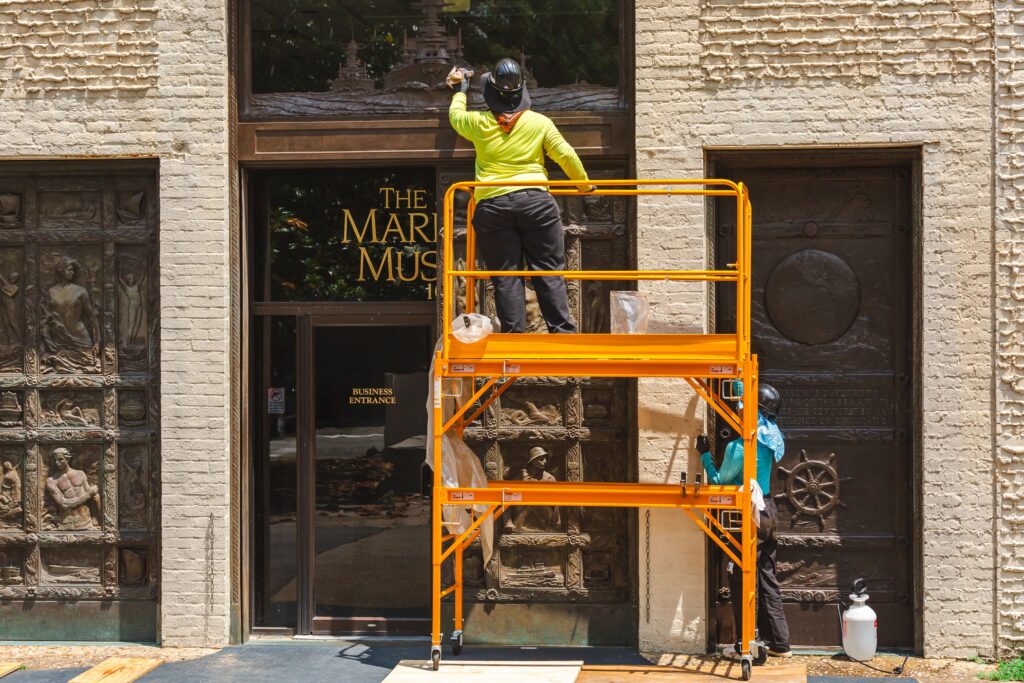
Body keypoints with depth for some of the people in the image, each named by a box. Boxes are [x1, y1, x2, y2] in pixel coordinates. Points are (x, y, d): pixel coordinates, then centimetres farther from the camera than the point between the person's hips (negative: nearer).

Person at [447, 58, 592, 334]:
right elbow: (566, 155, 5)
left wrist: (460, 89, 47)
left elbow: (455, 115, 28)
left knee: (506, 277, 2)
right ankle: (563, 332, -1)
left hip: (492, 205, 0)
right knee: (549, 271, 3)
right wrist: (585, 184, 20)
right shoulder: (540, 122, 4)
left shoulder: (479, 123, 6)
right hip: (536, 200, 0)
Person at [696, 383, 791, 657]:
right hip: (768, 511, 8)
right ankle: (779, 643, 17)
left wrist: (705, 455, 3)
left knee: (742, 581, 0)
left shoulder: (739, 446, -19)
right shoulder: (771, 436, 3)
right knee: (768, 579, 13)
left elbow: (719, 481, -7)